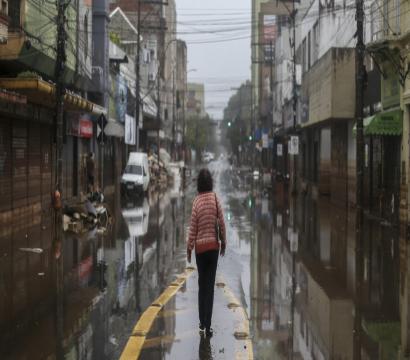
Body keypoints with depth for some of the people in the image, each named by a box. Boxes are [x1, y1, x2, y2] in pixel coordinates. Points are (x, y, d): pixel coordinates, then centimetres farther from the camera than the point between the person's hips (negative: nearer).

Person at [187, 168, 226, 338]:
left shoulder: (196, 201, -7)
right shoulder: (215, 198, -5)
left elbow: (193, 228, -5)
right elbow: (222, 222, -4)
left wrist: (189, 248, 7)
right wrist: (224, 241, 10)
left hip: (200, 247, 0)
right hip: (213, 246, 0)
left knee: (202, 285, 14)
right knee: (210, 286, 2)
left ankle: (202, 323, 19)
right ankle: (208, 326, 1)